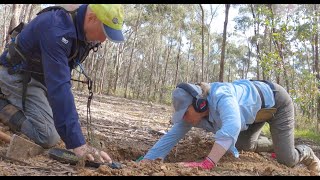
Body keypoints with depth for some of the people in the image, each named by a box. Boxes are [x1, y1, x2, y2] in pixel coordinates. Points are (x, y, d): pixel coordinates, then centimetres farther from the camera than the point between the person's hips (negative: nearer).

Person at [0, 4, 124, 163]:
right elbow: (59, 86, -41)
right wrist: (76, 142, -44)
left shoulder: (84, 32, -5)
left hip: (38, 77, 9)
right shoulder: (57, 28, -33)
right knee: (49, 138, -20)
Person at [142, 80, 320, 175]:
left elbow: (232, 127, -62)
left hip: (275, 102, -7)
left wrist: (206, 164, -70)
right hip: (258, 109, 7)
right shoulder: (195, 109, -19)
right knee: (243, 145, 14)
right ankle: (276, 145, 42)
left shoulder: (220, 95, -43)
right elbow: (172, 136, -19)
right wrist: (145, 162, -27)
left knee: (286, 159, -6)